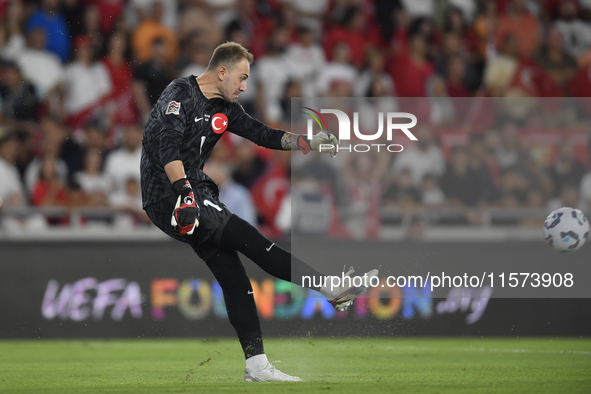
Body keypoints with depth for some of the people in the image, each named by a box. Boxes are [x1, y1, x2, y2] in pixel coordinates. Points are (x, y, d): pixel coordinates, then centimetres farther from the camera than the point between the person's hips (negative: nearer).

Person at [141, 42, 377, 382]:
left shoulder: (225, 109, 14)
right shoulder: (180, 95, -12)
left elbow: (262, 135, 19)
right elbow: (167, 146, -24)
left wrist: (309, 143, 6)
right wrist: (184, 193, -35)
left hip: (195, 193, 9)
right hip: (168, 197, -9)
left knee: (234, 277, 2)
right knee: (249, 239, -14)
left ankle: (257, 366, 2)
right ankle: (333, 291, -13)